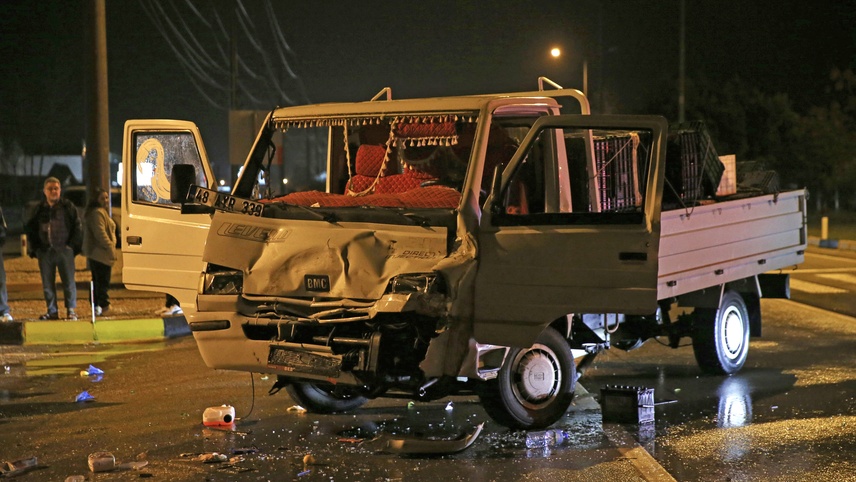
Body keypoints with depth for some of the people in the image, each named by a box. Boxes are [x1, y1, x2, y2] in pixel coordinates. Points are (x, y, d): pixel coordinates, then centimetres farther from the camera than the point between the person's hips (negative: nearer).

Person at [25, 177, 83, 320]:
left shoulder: (68, 207, 3)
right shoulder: (39, 209, 10)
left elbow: (77, 228, 5)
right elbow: (29, 229, 15)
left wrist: (73, 246, -3)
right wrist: (34, 248, 5)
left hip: (64, 250, -3)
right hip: (45, 252, 3)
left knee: (69, 281, -3)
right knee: (47, 283, 5)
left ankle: (71, 310, 4)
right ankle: (52, 311, 12)